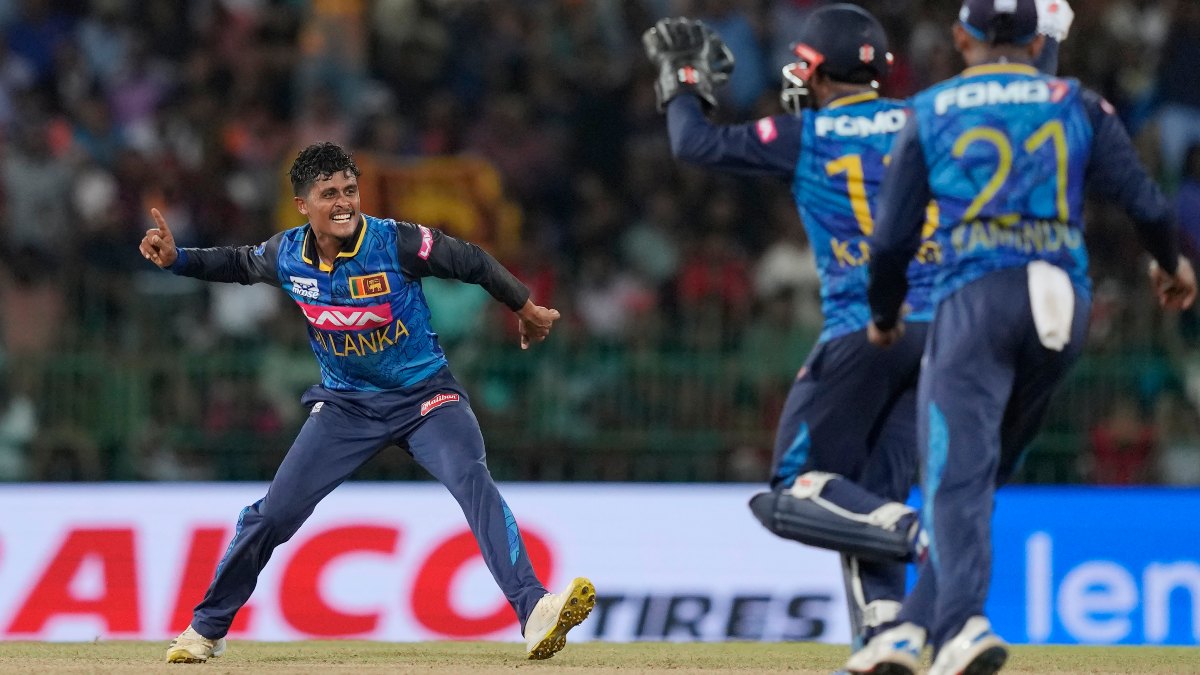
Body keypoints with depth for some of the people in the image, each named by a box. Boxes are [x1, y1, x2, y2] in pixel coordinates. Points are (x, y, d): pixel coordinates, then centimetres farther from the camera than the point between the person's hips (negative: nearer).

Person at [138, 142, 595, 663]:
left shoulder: (397, 243, -21)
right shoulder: (286, 255, -9)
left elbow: (471, 262, -5)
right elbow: (239, 264, 15)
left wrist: (525, 307, 8)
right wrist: (175, 259, -1)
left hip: (424, 393, -3)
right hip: (346, 404, 3)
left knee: (472, 480, -29)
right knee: (272, 514, -1)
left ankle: (534, 611, -40)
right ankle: (206, 629, 20)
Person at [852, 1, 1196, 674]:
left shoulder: (931, 110, 10)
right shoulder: (1078, 105, 13)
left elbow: (894, 239, 7)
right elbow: (1146, 202, 4)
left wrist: (884, 318, 24)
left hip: (974, 297, -3)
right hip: (1066, 304, 3)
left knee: (958, 474, -13)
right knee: (984, 472, 14)